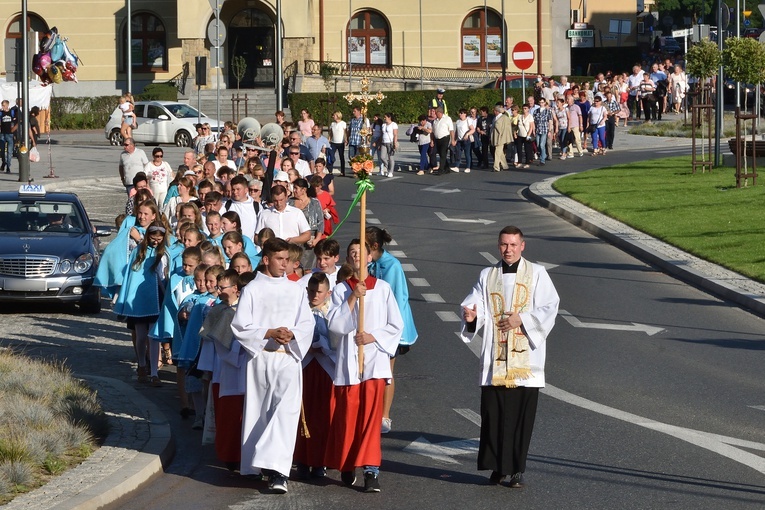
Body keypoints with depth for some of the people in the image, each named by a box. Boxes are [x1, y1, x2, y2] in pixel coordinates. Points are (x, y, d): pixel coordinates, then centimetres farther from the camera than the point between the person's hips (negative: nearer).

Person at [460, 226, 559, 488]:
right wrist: (471, 316, -21)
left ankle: (517, 469, 7)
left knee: (521, 415, -2)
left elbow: (549, 307, -2)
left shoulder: (536, 274, 5)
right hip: (494, 359, 2)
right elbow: (475, 304, 1)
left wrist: (522, 319, -14)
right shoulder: (488, 276, 11)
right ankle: (498, 467, 11)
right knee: (493, 414, -1)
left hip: (525, 360, -2)